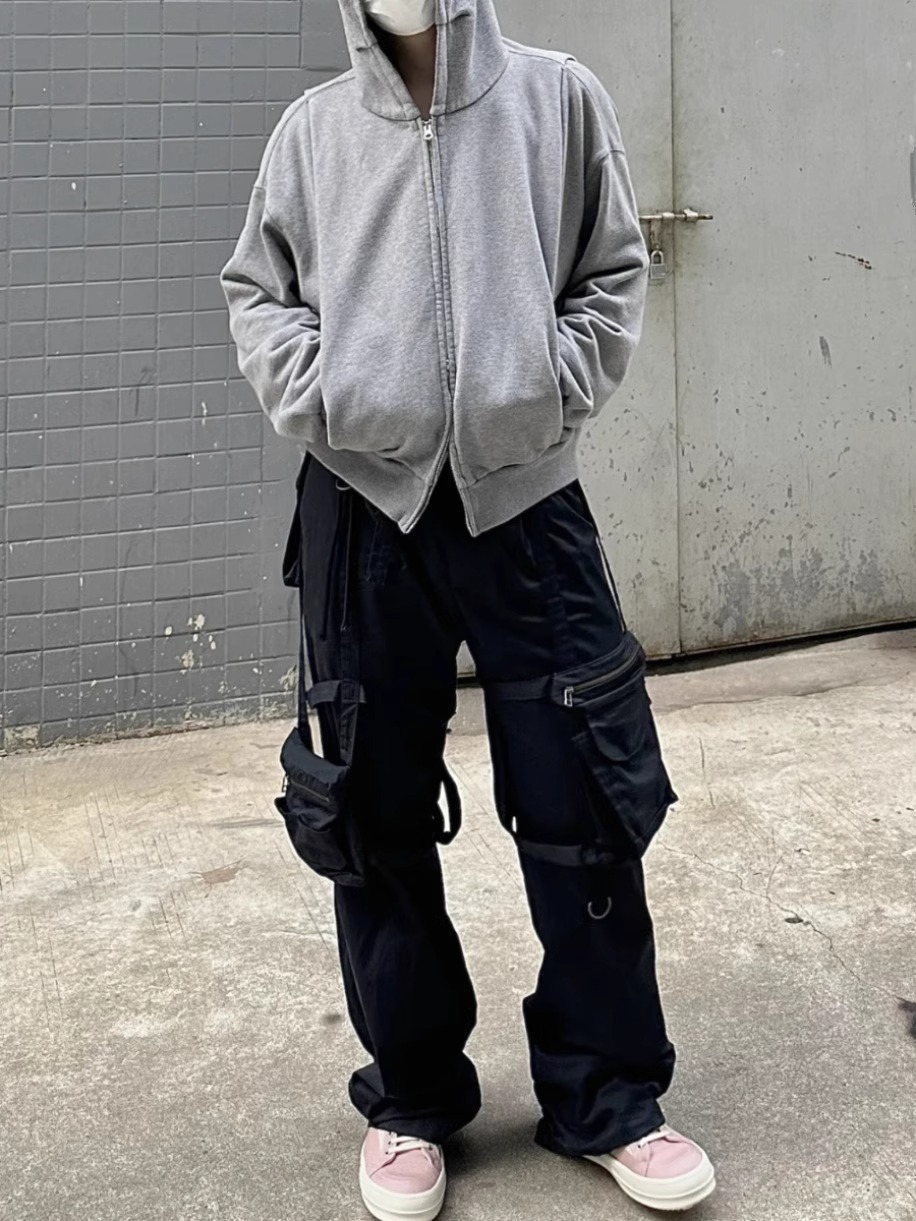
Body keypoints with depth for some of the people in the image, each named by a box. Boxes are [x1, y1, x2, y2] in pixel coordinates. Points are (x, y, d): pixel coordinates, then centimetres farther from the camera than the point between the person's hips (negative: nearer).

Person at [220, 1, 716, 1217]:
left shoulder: (561, 99, 4)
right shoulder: (313, 128, 6)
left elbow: (614, 274, 8)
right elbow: (256, 288, 13)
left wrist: (554, 385, -6)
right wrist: (313, 390, -4)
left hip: (527, 503, -1)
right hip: (364, 507, 1)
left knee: (585, 804, 1)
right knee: (373, 812, 7)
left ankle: (605, 1100, 18)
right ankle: (412, 1097, 24)